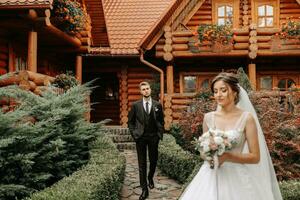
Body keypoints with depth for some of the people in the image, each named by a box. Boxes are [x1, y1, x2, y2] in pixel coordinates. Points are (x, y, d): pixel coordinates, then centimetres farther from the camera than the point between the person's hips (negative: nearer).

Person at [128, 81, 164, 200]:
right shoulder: (135, 105, 0)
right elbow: (130, 121, 6)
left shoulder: (158, 105, 3)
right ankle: (144, 189, 11)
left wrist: (160, 134, 1)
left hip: (154, 137, 1)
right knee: (142, 164, 3)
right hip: (140, 137, -1)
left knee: (153, 161, 12)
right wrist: (134, 134, -3)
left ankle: (150, 178, 42)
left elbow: (161, 121, 9)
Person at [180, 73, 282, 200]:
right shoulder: (208, 118, 2)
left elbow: (255, 157, -8)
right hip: (211, 177, 3)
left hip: (236, 178, -3)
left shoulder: (247, 118, -7)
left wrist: (226, 156, -18)